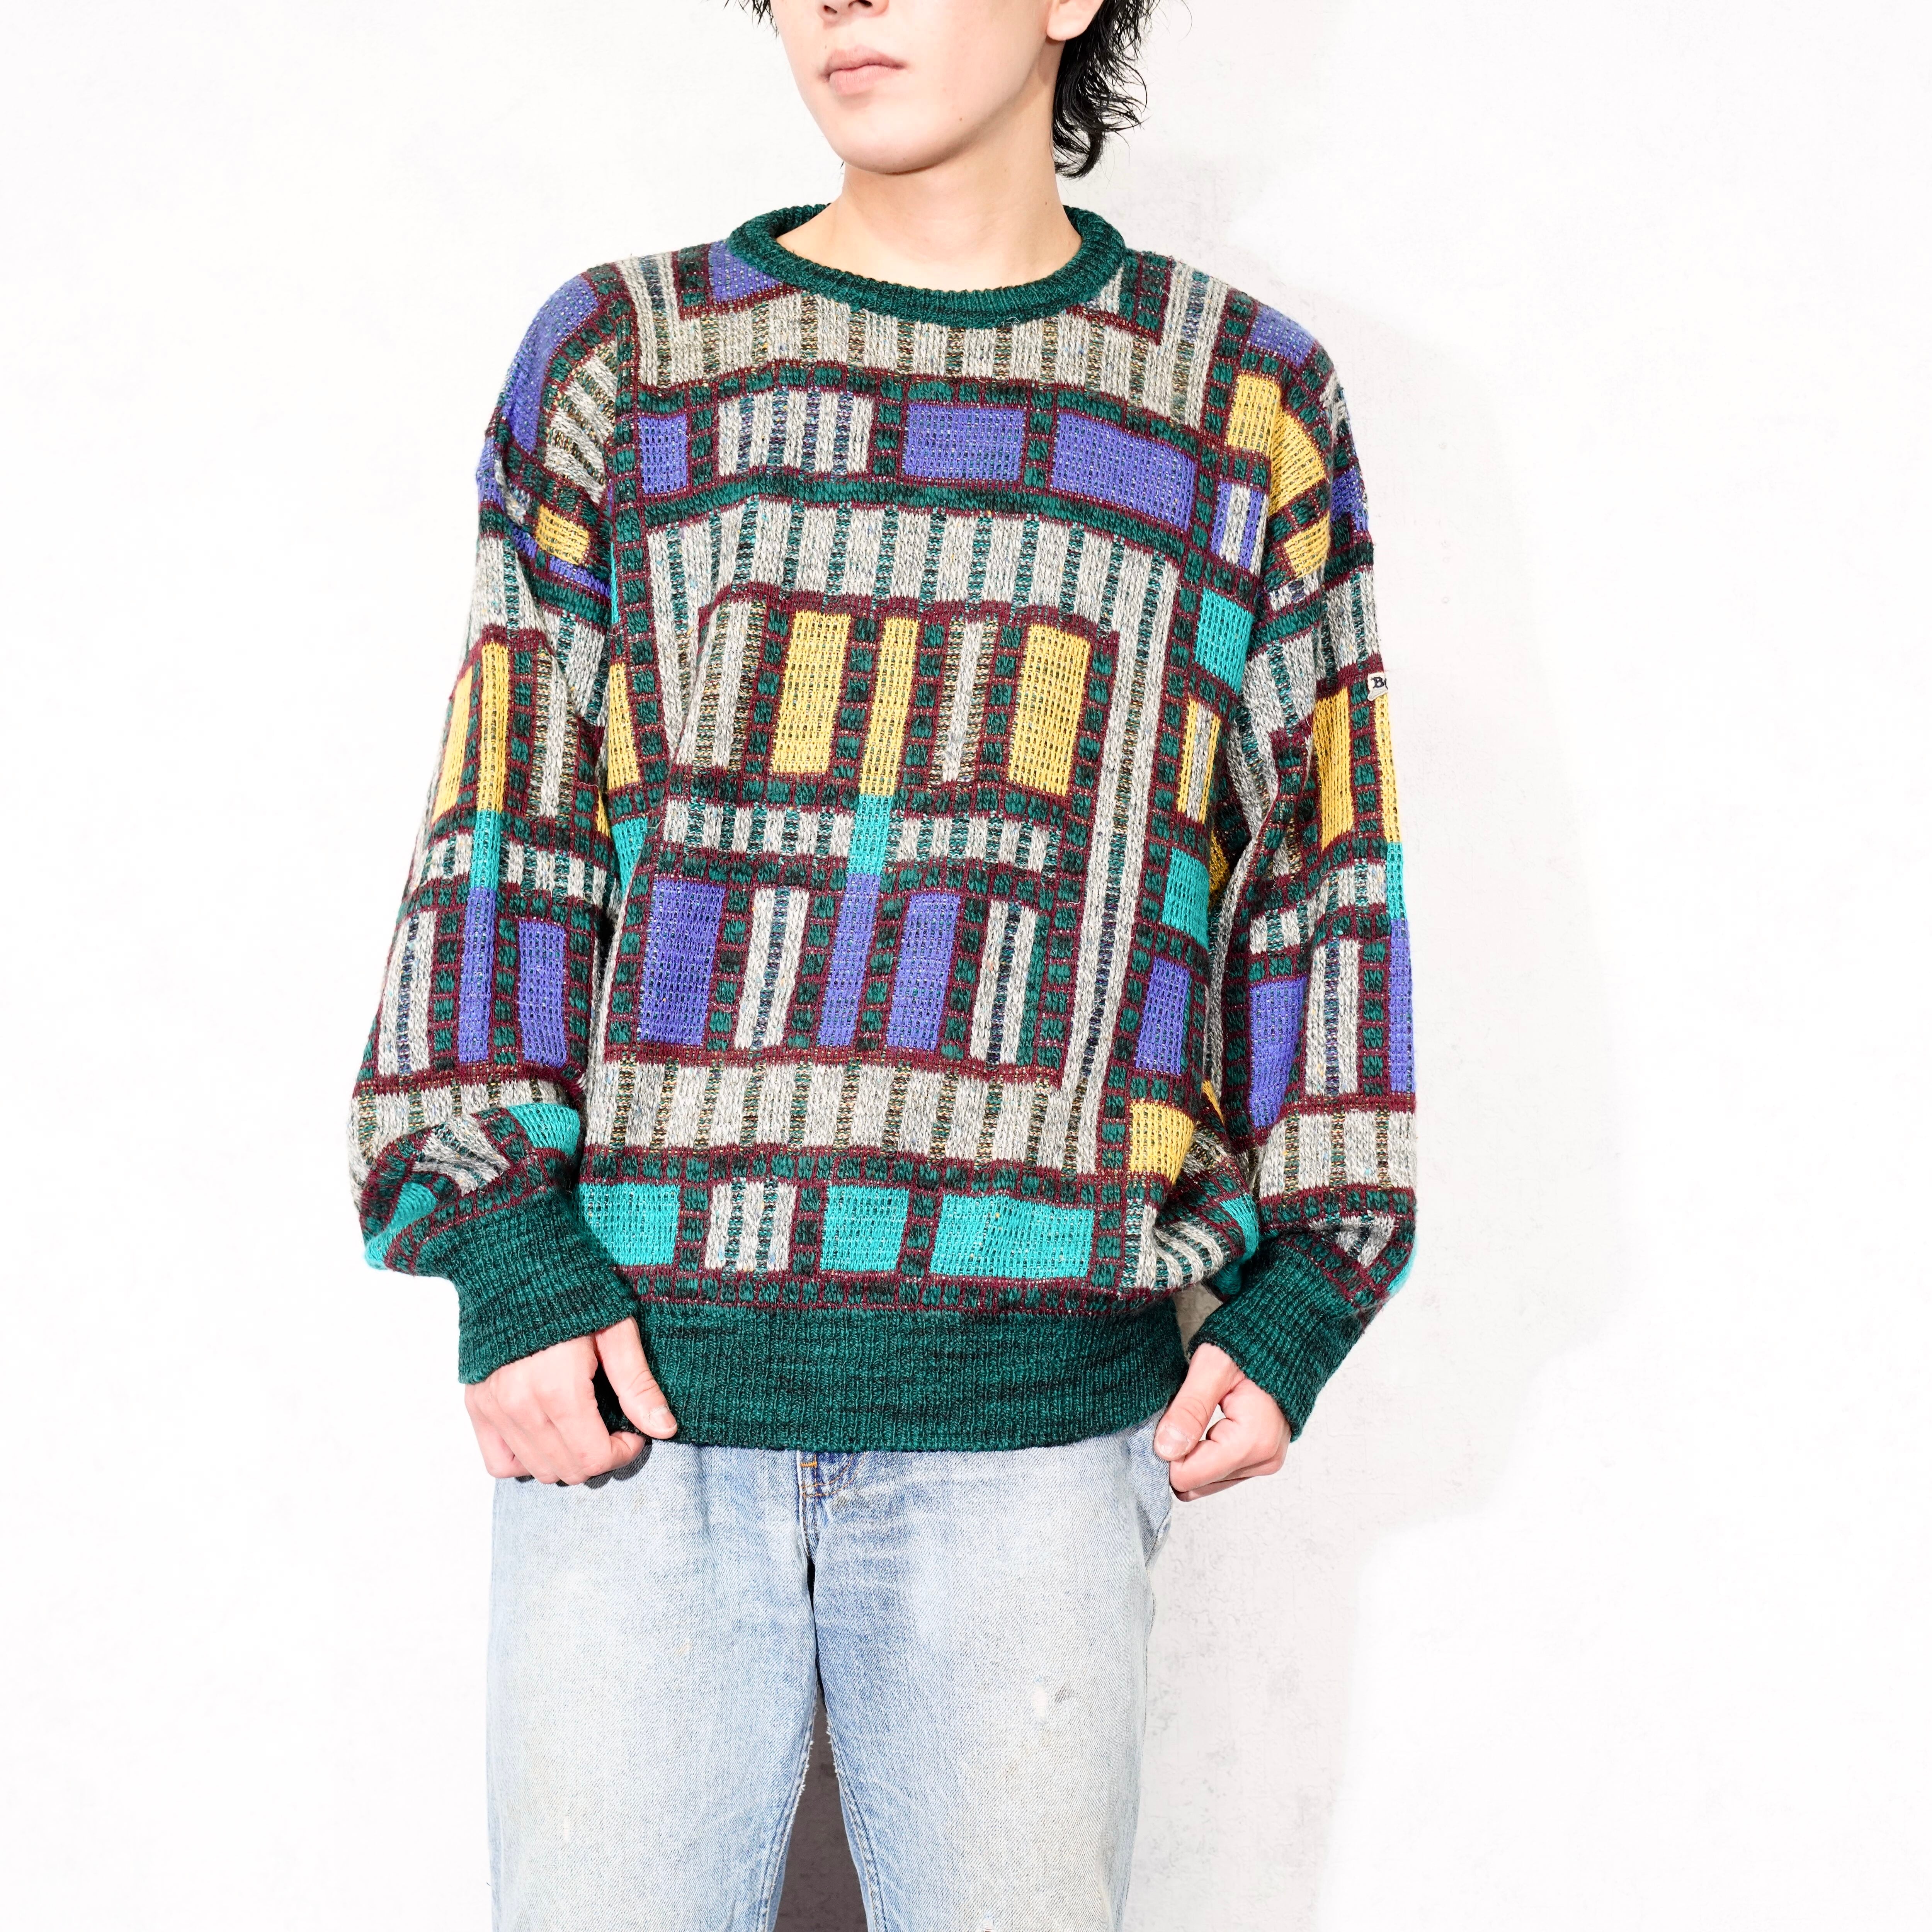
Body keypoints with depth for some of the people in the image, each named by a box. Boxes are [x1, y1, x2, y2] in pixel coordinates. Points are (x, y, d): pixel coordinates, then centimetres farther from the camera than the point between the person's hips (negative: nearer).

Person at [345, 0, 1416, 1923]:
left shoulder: (1245, 404, 10)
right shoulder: (624, 357, 9)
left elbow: (1317, 861, 12)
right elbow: (505, 816, 7)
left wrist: (1299, 1297, 6)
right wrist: (501, 1251, -3)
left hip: (1031, 1412, 0)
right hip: (634, 1379, 1)